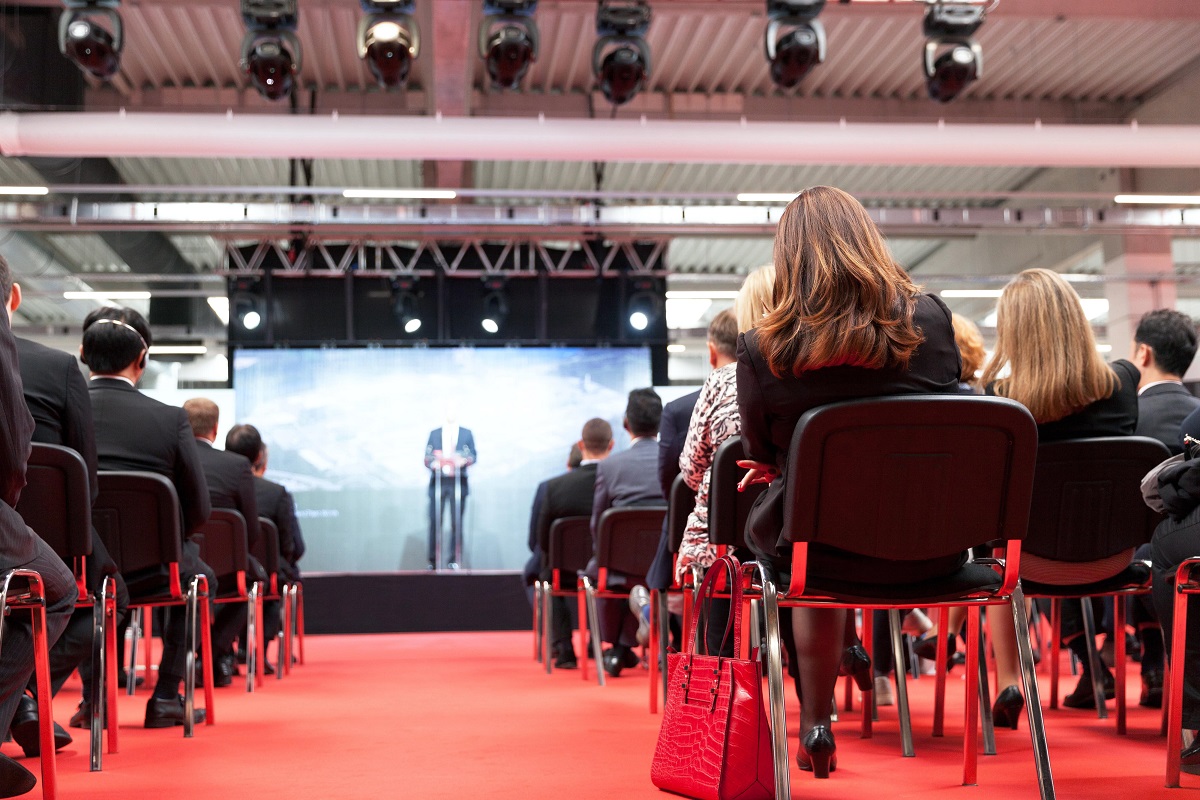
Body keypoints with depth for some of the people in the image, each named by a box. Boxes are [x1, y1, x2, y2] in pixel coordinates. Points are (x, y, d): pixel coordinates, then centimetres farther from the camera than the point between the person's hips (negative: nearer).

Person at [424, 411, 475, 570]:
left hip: (458, 482, 0)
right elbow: (427, 457, 9)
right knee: (435, 521, -3)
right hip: (438, 481, 0)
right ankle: (432, 561, 3)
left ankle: (454, 559, 3)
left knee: (457, 522, -2)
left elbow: (473, 455, 7)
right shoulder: (434, 433, 15)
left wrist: (465, 460, -15)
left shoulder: (466, 433, 13)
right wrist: (432, 463, -13)